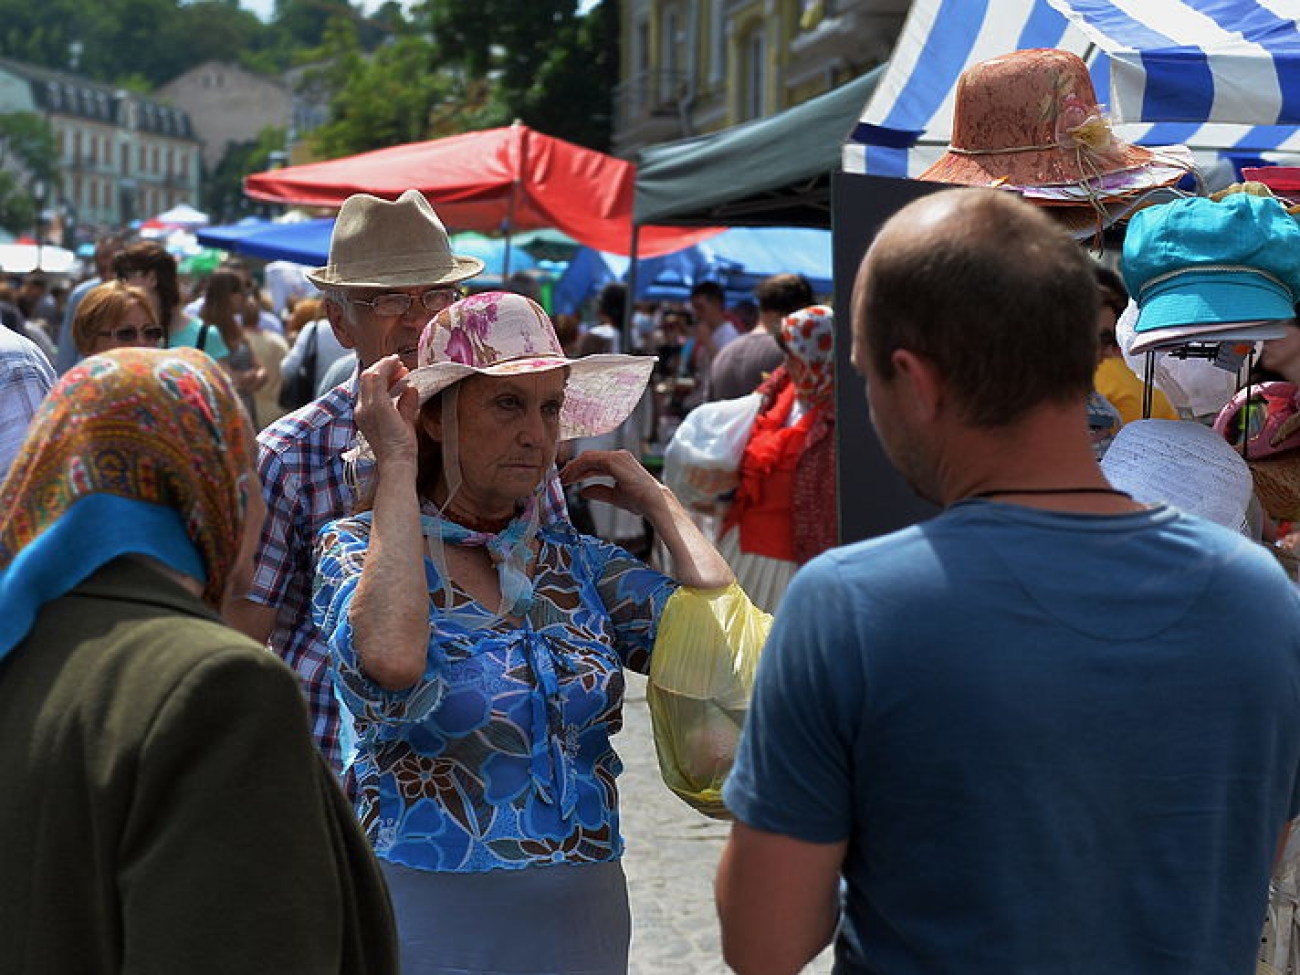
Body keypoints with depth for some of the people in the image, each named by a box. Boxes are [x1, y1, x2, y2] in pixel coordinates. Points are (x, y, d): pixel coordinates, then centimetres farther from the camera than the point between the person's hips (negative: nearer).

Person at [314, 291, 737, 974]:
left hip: (586, 919, 4)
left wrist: (657, 502, 1)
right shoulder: (360, 551, -6)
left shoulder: (581, 565, 5)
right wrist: (396, 466, -21)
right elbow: (392, 661, -31)